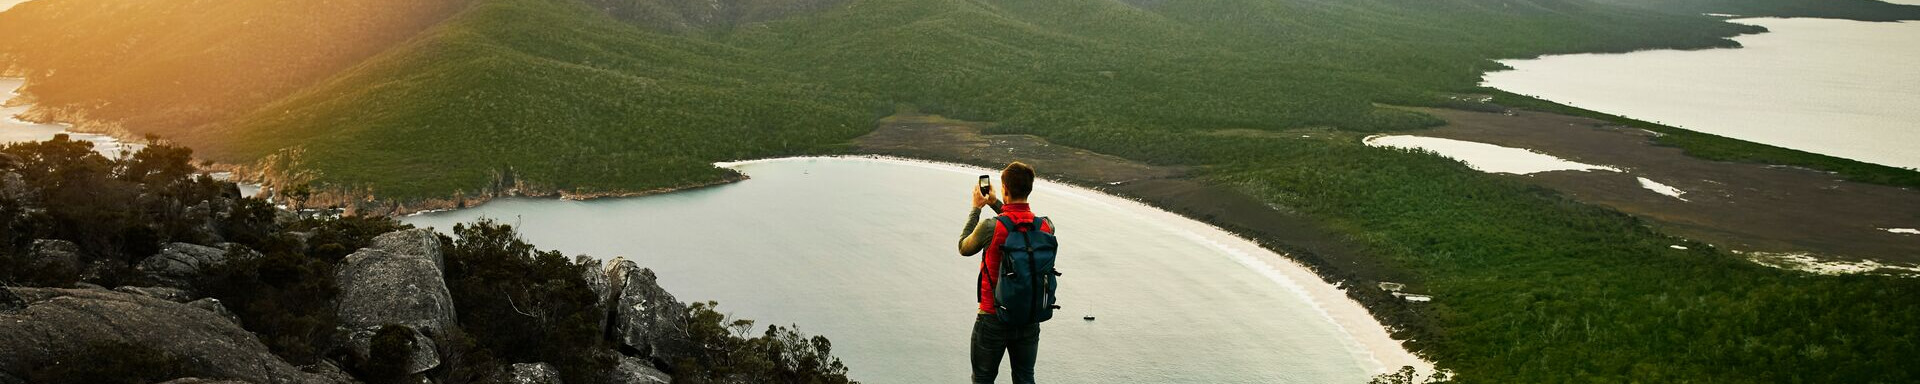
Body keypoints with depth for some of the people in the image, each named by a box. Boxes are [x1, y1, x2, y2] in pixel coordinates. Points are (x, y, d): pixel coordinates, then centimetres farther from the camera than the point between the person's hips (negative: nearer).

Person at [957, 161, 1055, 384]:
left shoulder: (990, 227, -21)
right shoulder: (1046, 226, -8)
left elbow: (964, 248, 0)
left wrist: (976, 208, 8)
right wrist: (995, 204, 19)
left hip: (993, 320, -4)